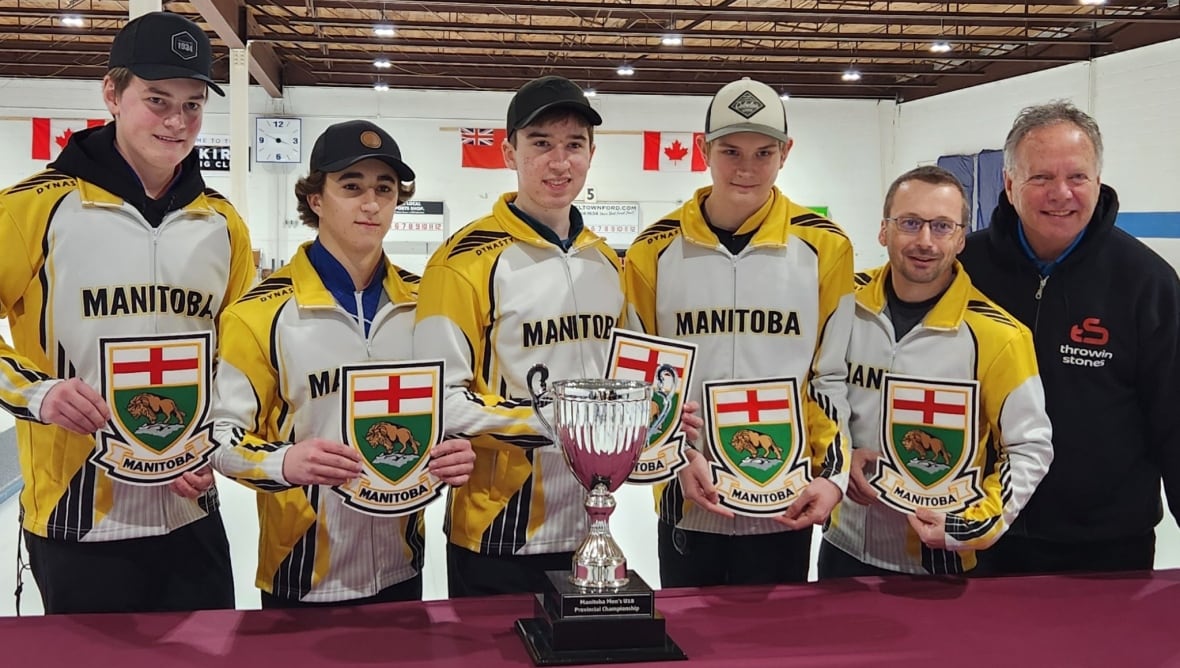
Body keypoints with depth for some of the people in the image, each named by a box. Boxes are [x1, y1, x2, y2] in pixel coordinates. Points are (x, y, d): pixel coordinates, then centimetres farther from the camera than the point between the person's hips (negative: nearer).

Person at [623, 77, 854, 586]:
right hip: (688, 502, 1)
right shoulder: (655, 250, -2)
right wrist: (680, 457, -10)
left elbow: (832, 378, 3)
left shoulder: (824, 247, -3)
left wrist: (831, 474, -6)